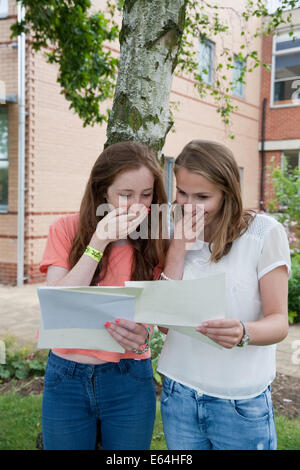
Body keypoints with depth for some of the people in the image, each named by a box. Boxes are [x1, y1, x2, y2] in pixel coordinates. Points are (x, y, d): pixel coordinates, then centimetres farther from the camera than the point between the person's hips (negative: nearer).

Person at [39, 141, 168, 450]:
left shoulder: (154, 242, -4)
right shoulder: (67, 229, -6)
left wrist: (142, 334, -32)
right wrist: (98, 243, -22)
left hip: (130, 379, 0)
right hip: (66, 378, 0)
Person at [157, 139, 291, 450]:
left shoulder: (265, 232, -9)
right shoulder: (176, 237, 2)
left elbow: (279, 321, -11)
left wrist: (243, 333, -33)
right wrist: (179, 248, -13)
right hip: (179, 395, 3)